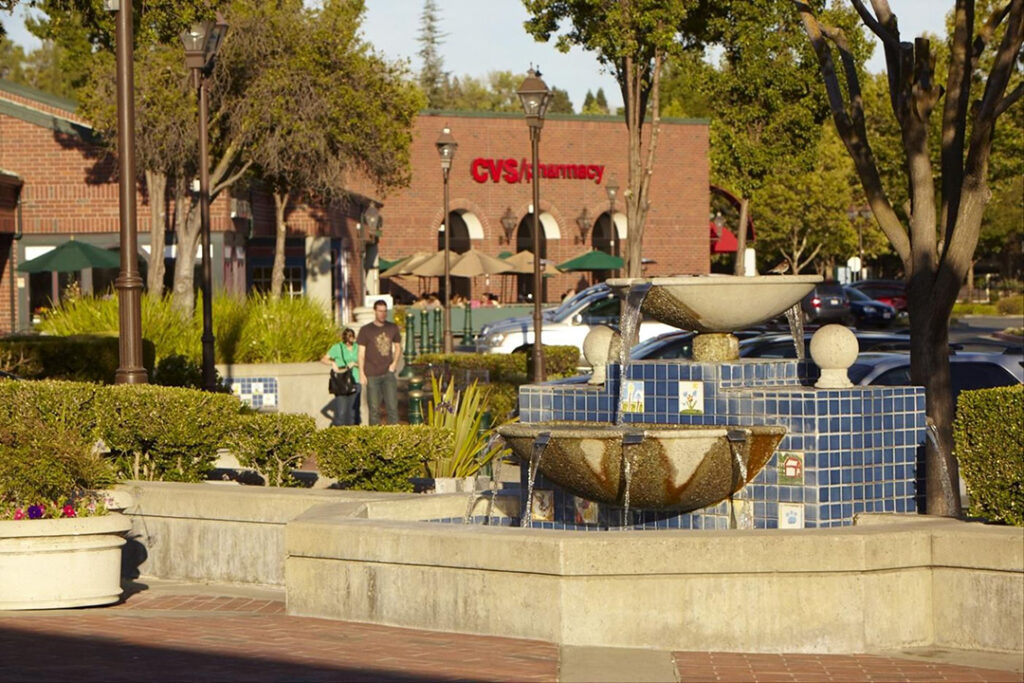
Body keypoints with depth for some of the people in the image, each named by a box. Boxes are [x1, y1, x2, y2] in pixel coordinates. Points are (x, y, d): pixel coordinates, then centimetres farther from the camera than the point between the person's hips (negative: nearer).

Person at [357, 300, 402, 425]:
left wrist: (395, 363, 4)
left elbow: (398, 347, 21)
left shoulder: (393, 328, 9)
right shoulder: (366, 330, 1)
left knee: (392, 406, -4)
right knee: (374, 408, 0)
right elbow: (361, 352, 2)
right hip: (372, 375, -2)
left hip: (388, 373, 2)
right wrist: (362, 374, -4)